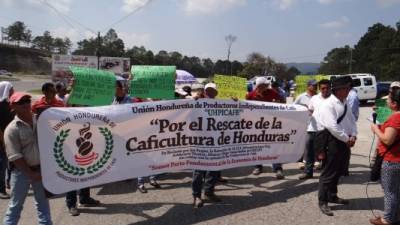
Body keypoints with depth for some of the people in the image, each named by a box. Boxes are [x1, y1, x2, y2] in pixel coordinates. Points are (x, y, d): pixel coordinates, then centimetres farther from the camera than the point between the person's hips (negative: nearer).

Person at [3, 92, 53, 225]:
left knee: (43, 203, 16)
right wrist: (31, 173, -16)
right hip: (22, 171, -4)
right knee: (16, 205, 7)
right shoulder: (12, 129, -13)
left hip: (41, 169, 4)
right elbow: (15, 156, -16)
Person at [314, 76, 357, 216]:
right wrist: (347, 139, -16)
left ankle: (332, 196, 35)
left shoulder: (344, 104, 12)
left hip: (343, 142, 9)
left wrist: (353, 136, -4)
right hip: (331, 142, -9)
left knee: (338, 171, 19)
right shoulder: (328, 104, -17)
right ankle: (322, 201, 11)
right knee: (328, 173, -1)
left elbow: (352, 120, 13)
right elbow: (332, 127, -24)